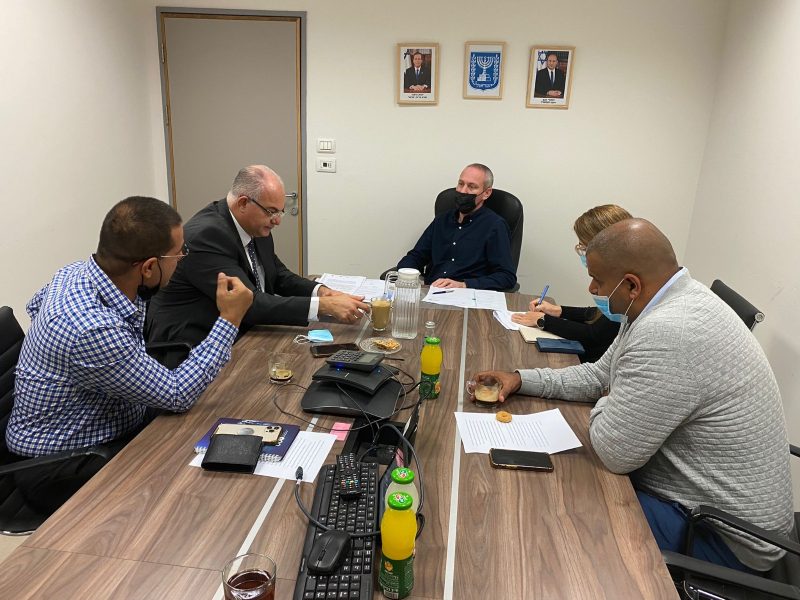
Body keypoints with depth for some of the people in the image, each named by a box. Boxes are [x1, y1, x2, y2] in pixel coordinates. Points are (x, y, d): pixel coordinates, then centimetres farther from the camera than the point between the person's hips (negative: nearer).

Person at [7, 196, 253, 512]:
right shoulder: (93, 330, -36)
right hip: (60, 467, -8)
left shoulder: (81, 272, -8)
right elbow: (176, 395, -25)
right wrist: (230, 320, -22)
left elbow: (37, 305, 17)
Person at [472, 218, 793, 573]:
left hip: (725, 535, -9)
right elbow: (600, 375, 10)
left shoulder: (667, 335, -34)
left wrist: (606, 404, -6)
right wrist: (521, 379, 2)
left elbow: (613, 451, -27)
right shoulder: (675, 301, 0)